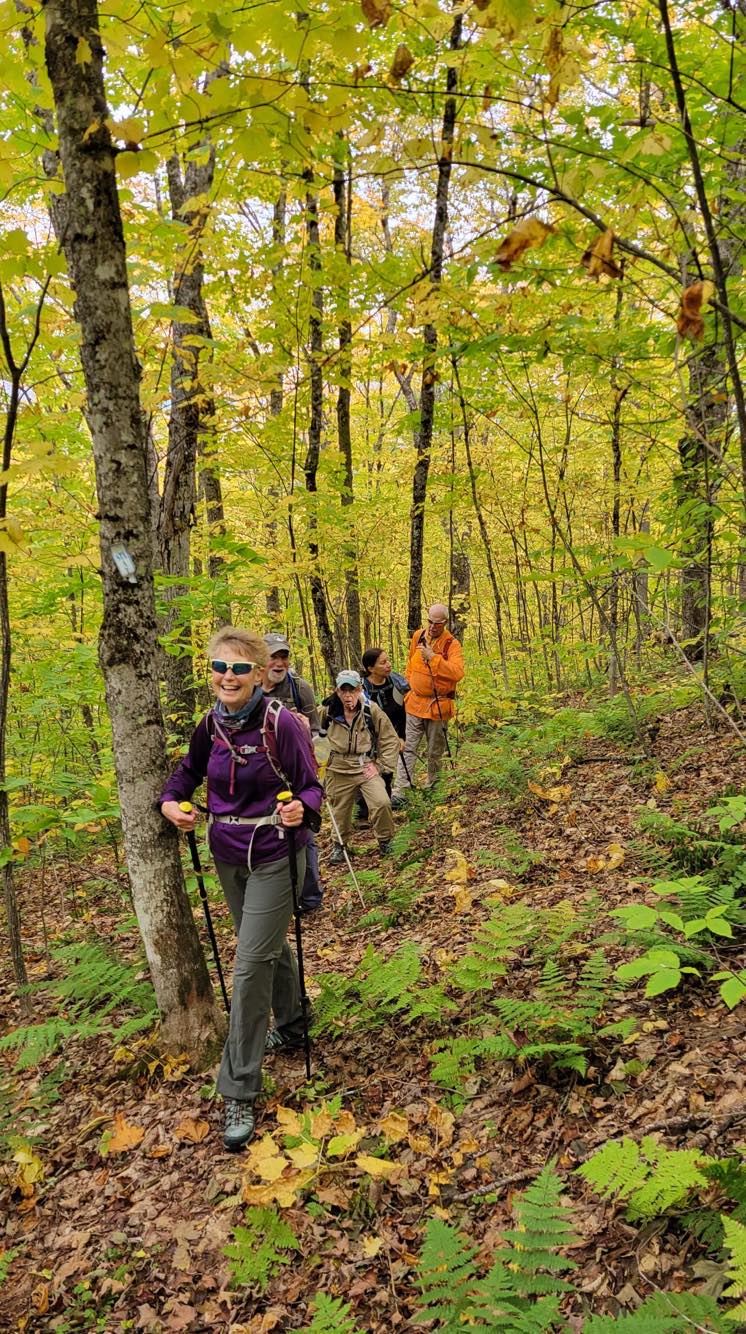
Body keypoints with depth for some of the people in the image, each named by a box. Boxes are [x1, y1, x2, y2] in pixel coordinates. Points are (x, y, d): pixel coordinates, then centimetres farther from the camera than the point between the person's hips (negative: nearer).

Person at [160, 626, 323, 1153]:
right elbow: (191, 768, 14)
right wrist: (171, 800, -5)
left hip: (273, 858, -6)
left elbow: (311, 785, -13)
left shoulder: (281, 723, -20)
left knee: (251, 965, -5)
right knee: (269, 946, 24)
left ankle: (240, 1091, 8)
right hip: (228, 857, 6)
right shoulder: (211, 724, -3)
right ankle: (292, 1027, 49)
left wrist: (300, 808, -34)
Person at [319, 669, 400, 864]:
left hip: (366, 769, -1)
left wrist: (382, 766, -6)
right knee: (340, 812, 11)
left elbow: (391, 740, -1)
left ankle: (385, 840, 7)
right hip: (339, 772, 2)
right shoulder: (327, 712, -7)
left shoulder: (372, 711, -9)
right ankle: (340, 844, 41)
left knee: (381, 803, -20)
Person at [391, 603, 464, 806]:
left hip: (438, 706, -3)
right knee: (408, 749, -2)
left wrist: (433, 657, -31)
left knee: (435, 751, 11)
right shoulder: (418, 636, 4)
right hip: (415, 703, 3)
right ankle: (399, 792, -5)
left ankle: (432, 787, 31)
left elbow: (458, 673, -28)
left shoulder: (452, 644, -11)